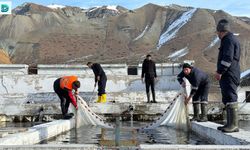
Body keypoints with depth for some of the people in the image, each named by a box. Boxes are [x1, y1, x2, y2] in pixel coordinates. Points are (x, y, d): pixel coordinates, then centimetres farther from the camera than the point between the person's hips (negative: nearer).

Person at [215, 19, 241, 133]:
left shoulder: (228, 40, -11)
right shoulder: (230, 39, 22)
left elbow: (227, 58, -21)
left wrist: (220, 71, -19)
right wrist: (220, 71, 22)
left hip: (229, 75, -11)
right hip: (227, 75, 11)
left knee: (230, 98, -12)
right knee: (227, 99, 13)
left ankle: (233, 125, -13)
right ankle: (230, 124, 18)